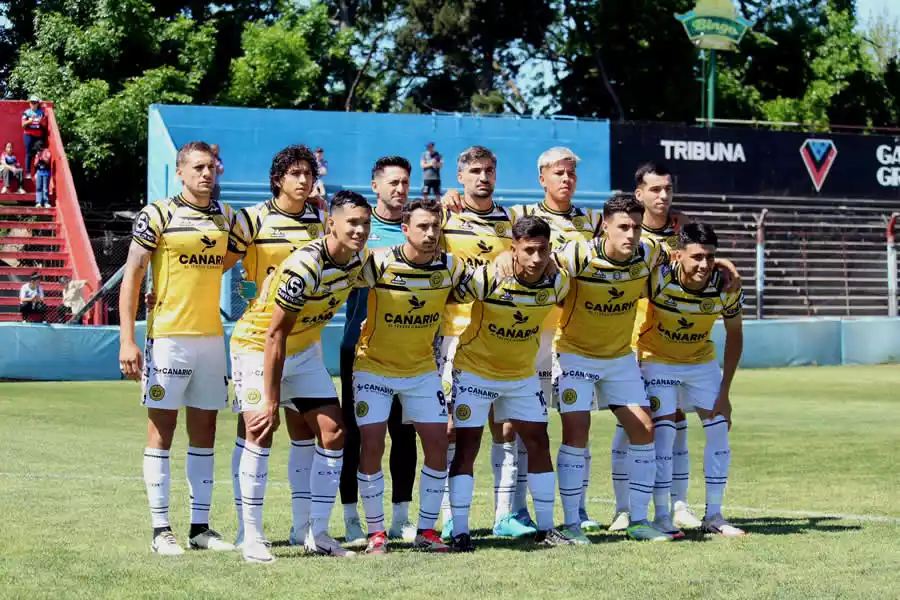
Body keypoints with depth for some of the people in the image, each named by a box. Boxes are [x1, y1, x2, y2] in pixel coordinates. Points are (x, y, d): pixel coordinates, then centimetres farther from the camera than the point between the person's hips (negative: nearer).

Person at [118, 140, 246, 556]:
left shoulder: (227, 219, 9)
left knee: (204, 430, 8)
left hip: (211, 336, 5)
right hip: (167, 336, -5)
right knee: (162, 429, -2)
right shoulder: (157, 215, -6)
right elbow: (132, 276, -7)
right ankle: (161, 529, 2)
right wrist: (127, 339, -14)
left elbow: (228, 260, 24)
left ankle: (200, 526, 15)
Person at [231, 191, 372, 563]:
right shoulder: (304, 267, -31)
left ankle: (317, 533, 9)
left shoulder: (358, 261, -8)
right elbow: (274, 336, -28)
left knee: (333, 433, 1)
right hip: (259, 347, -8)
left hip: (304, 350, 8)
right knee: (261, 433, -17)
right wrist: (271, 401, -27)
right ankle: (252, 537, -10)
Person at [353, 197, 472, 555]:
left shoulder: (451, 267, -10)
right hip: (374, 367, -3)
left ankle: (427, 532, 10)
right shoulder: (379, 264, -21)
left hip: (422, 368, 3)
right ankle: (376, 533, 4)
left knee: (438, 446, -2)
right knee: (372, 446, -9)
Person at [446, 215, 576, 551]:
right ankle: (459, 532, -2)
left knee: (538, 444, 5)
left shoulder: (557, 282, -13)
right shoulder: (488, 278, -28)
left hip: (522, 373, 5)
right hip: (475, 371, -4)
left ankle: (546, 528, 15)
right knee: (467, 448, -7)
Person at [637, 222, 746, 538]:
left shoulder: (726, 287, -21)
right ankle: (661, 516, -3)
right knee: (663, 433, -14)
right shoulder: (659, 279, -31)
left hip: (702, 361, 4)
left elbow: (734, 335, -6)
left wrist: (725, 391, -7)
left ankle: (713, 516, 10)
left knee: (720, 432, -1)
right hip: (657, 360, -3)